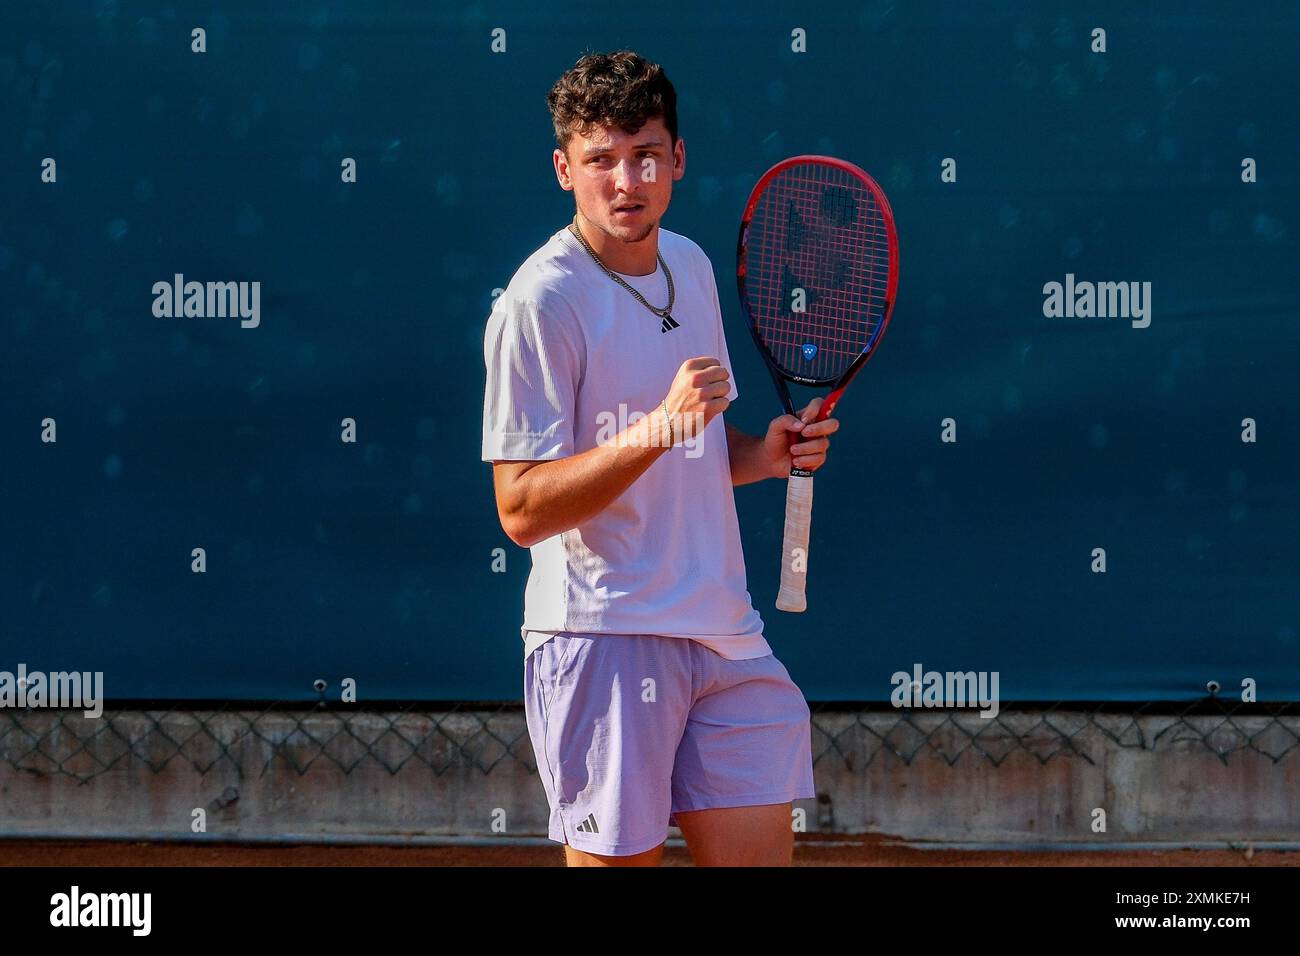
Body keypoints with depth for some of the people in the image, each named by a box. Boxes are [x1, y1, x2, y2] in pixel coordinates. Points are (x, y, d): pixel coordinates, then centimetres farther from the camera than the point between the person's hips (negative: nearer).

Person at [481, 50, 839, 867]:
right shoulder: (540, 303, -12)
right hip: (604, 638, -7)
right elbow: (523, 510, -18)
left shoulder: (692, 266, 12)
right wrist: (659, 428, -26)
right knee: (617, 859, -3)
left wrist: (763, 455, 4)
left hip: (724, 637, 7)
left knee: (759, 852, 5)